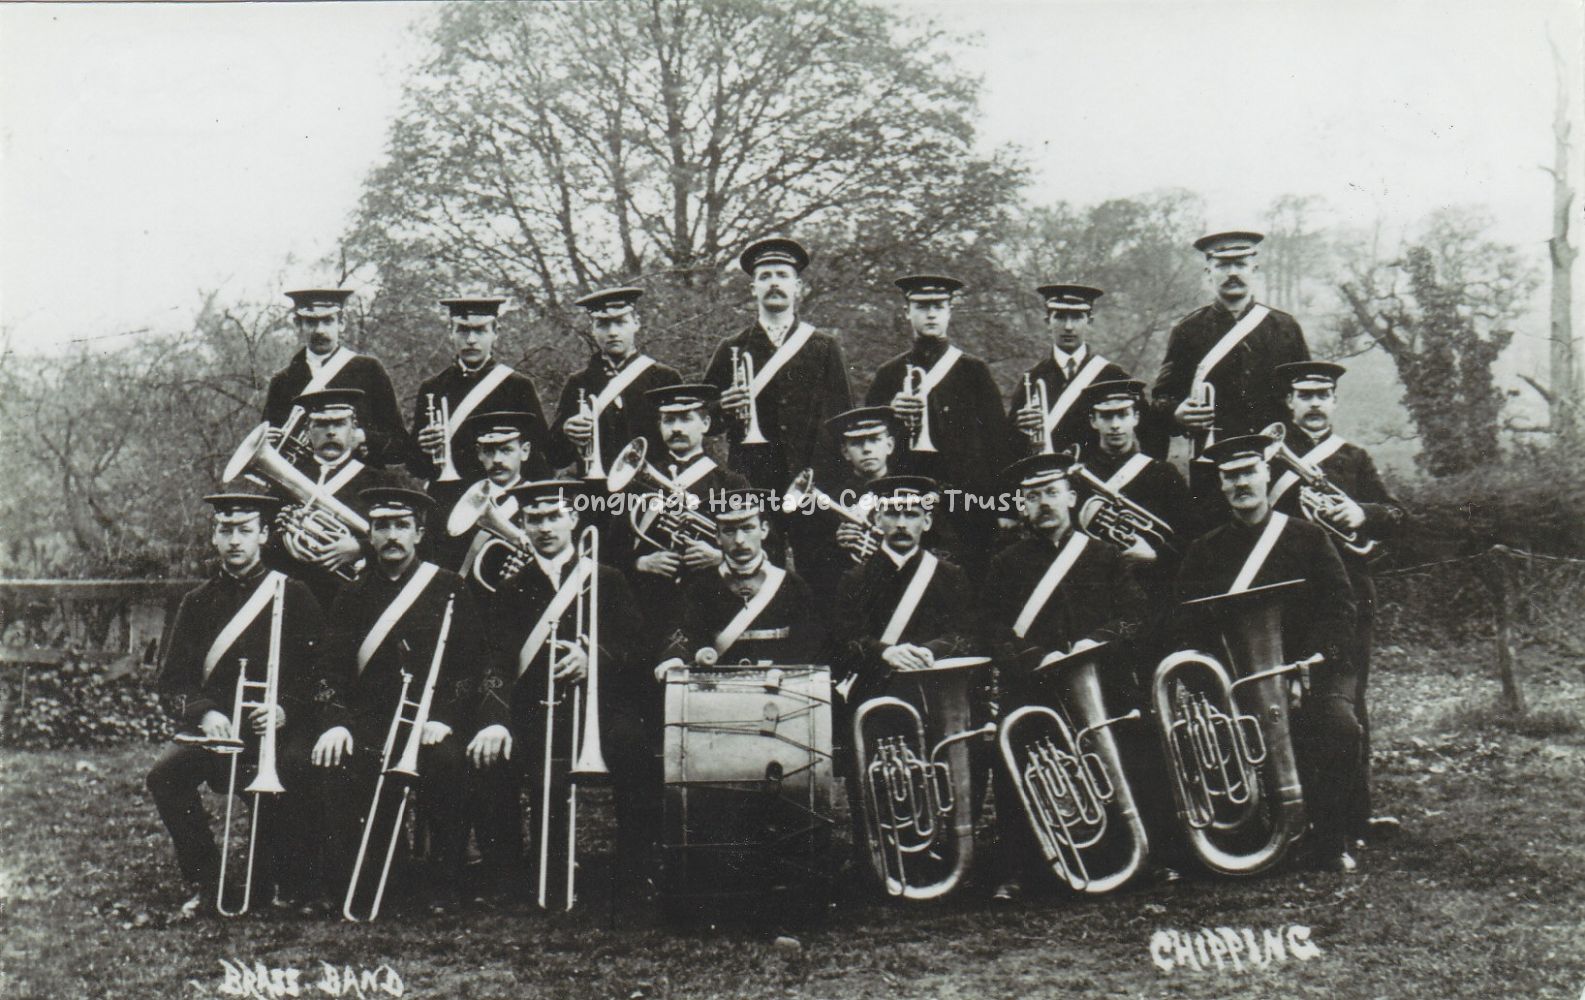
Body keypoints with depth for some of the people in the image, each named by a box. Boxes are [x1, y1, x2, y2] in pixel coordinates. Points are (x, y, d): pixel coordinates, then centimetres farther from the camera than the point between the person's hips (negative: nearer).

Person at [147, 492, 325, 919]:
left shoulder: (294, 596, 6)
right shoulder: (199, 601, 13)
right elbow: (171, 680, 9)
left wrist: (285, 711, -17)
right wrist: (204, 713, -12)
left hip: (280, 726, -3)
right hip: (213, 723, 3)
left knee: (295, 770, -34)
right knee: (164, 775, -25)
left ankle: (285, 883, -6)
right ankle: (203, 881, -6)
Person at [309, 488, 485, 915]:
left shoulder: (449, 588, 8)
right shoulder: (354, 595, 15)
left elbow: (471, 663, 3)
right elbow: (331, 667, 8)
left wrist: (443, 718, -12)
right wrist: (336, 722, -11)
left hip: (430, 722, -2)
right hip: (367, 719, 2)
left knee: (446, 760, -33)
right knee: (332, 764, -28)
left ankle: (444, 889, -16)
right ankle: (348, 885, -13)